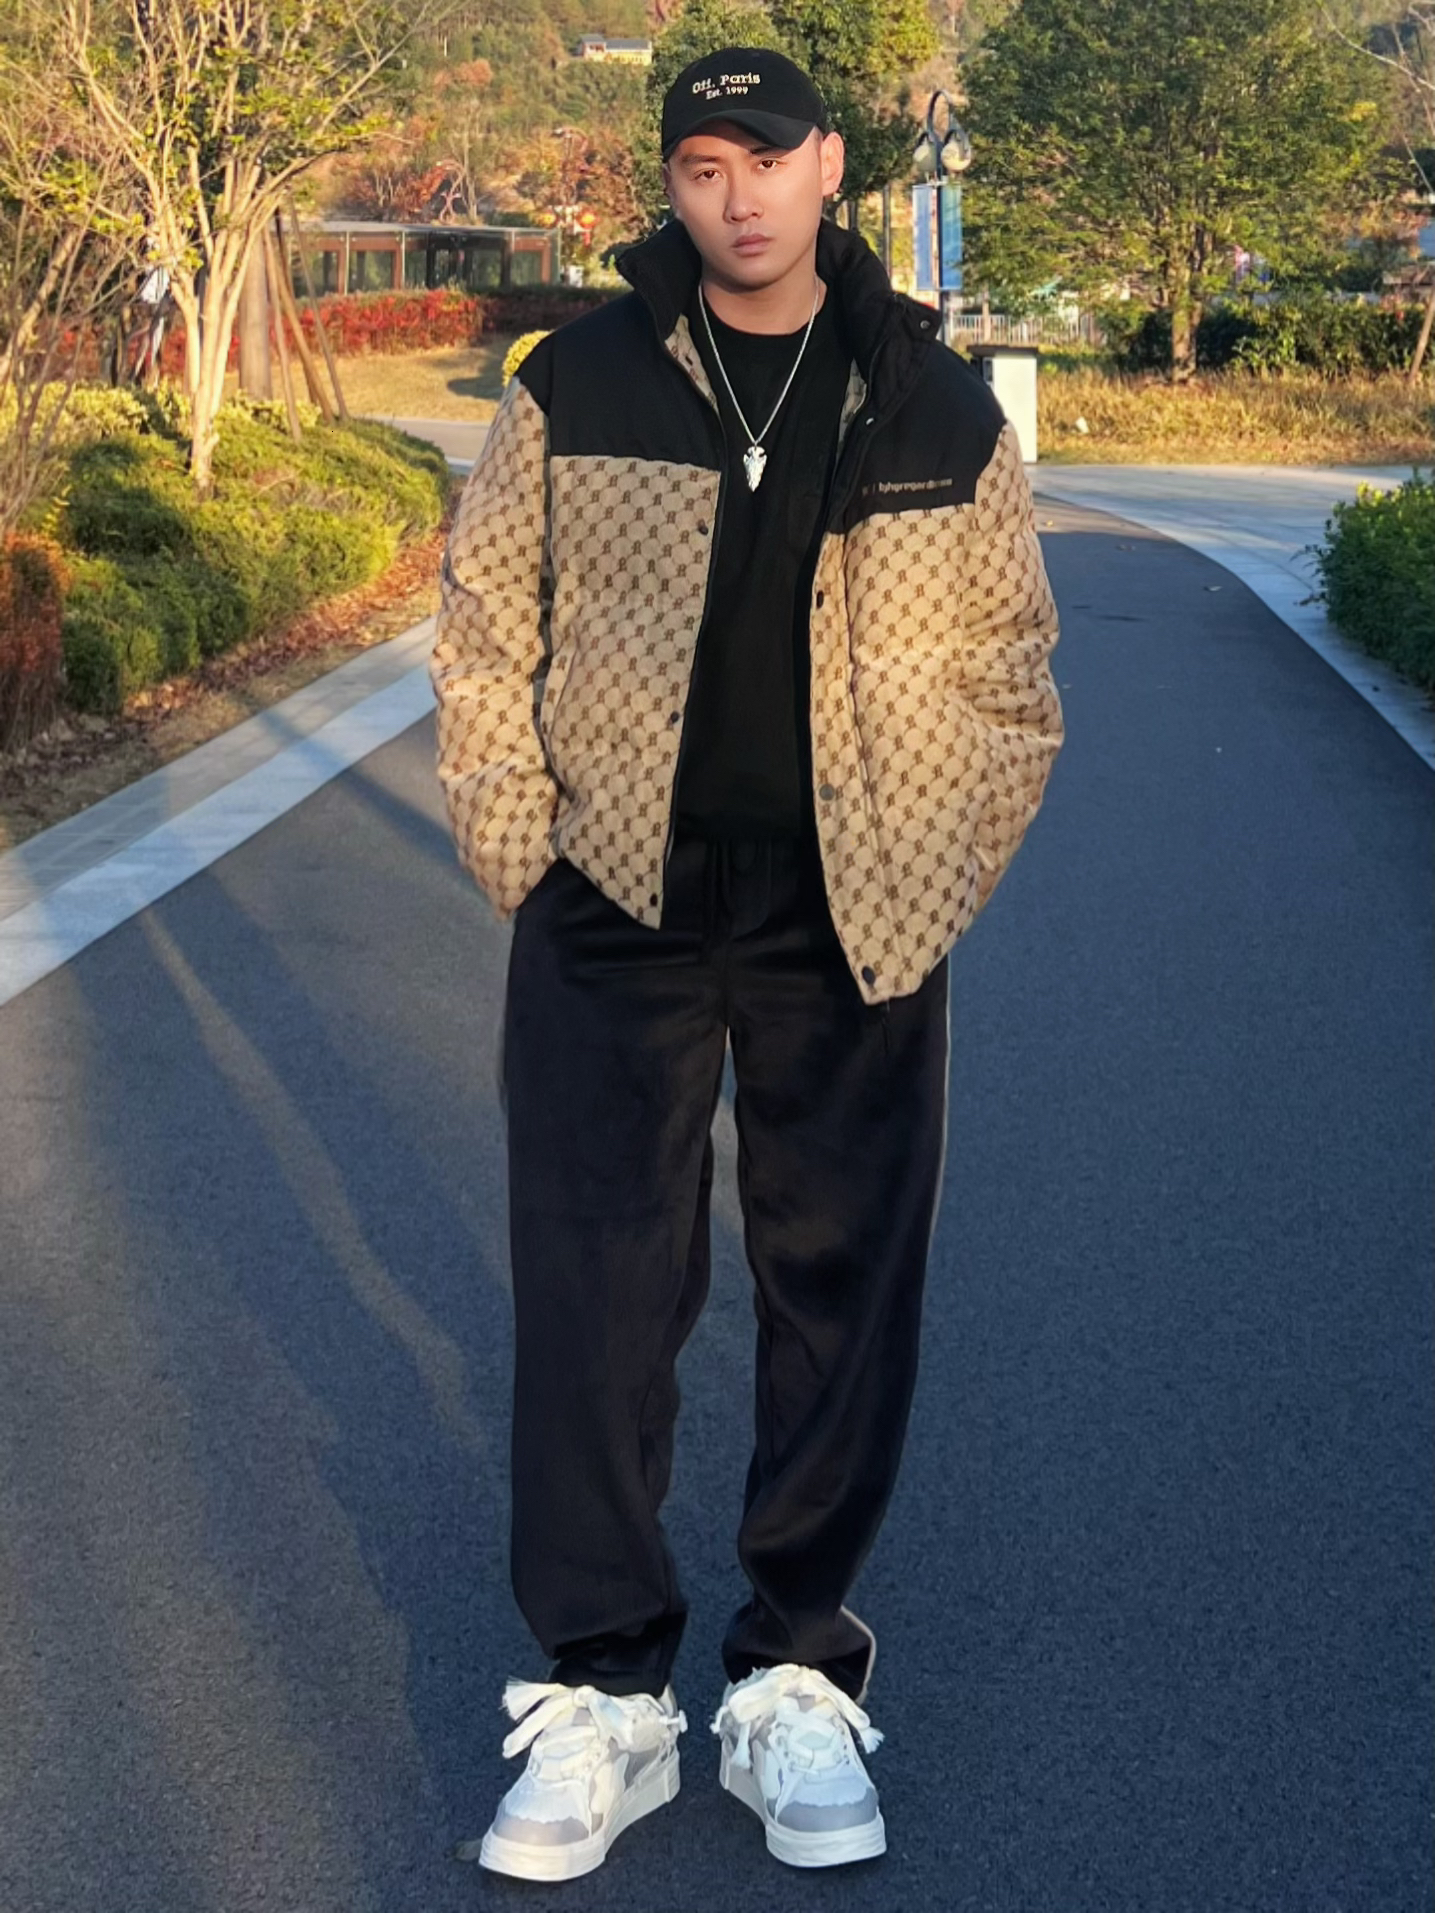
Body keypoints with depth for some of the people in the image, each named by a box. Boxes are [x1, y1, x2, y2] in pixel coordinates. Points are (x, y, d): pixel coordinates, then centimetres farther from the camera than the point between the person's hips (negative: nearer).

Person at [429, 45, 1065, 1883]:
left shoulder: (940, 409, 4)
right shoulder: (574, 387, 1)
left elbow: (1007, 669, 10)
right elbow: (482, 629, 6)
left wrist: (932, 888, 3)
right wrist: (523, 868, 0)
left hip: (854, 937, 1)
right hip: (616, 919, -1)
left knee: (845, 1296, 5)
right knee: (596, 1295, -1)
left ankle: (796, 1676, 20)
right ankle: (602, 1690, 11)